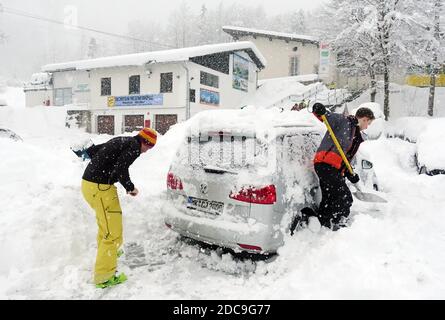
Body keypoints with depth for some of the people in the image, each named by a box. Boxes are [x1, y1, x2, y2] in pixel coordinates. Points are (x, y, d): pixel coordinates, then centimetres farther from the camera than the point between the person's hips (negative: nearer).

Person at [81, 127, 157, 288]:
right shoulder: (134, 146, -11)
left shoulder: (121, 141, 15)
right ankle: (104, 277, 7)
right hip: (101, 188, -10)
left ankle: (106, 252, 51)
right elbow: (120, 170, -23)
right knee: (113, 233, -1)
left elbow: (92, 150, 21)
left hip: (87, 183, 10)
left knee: (104, 223, 29)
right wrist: (131, 188, -7)